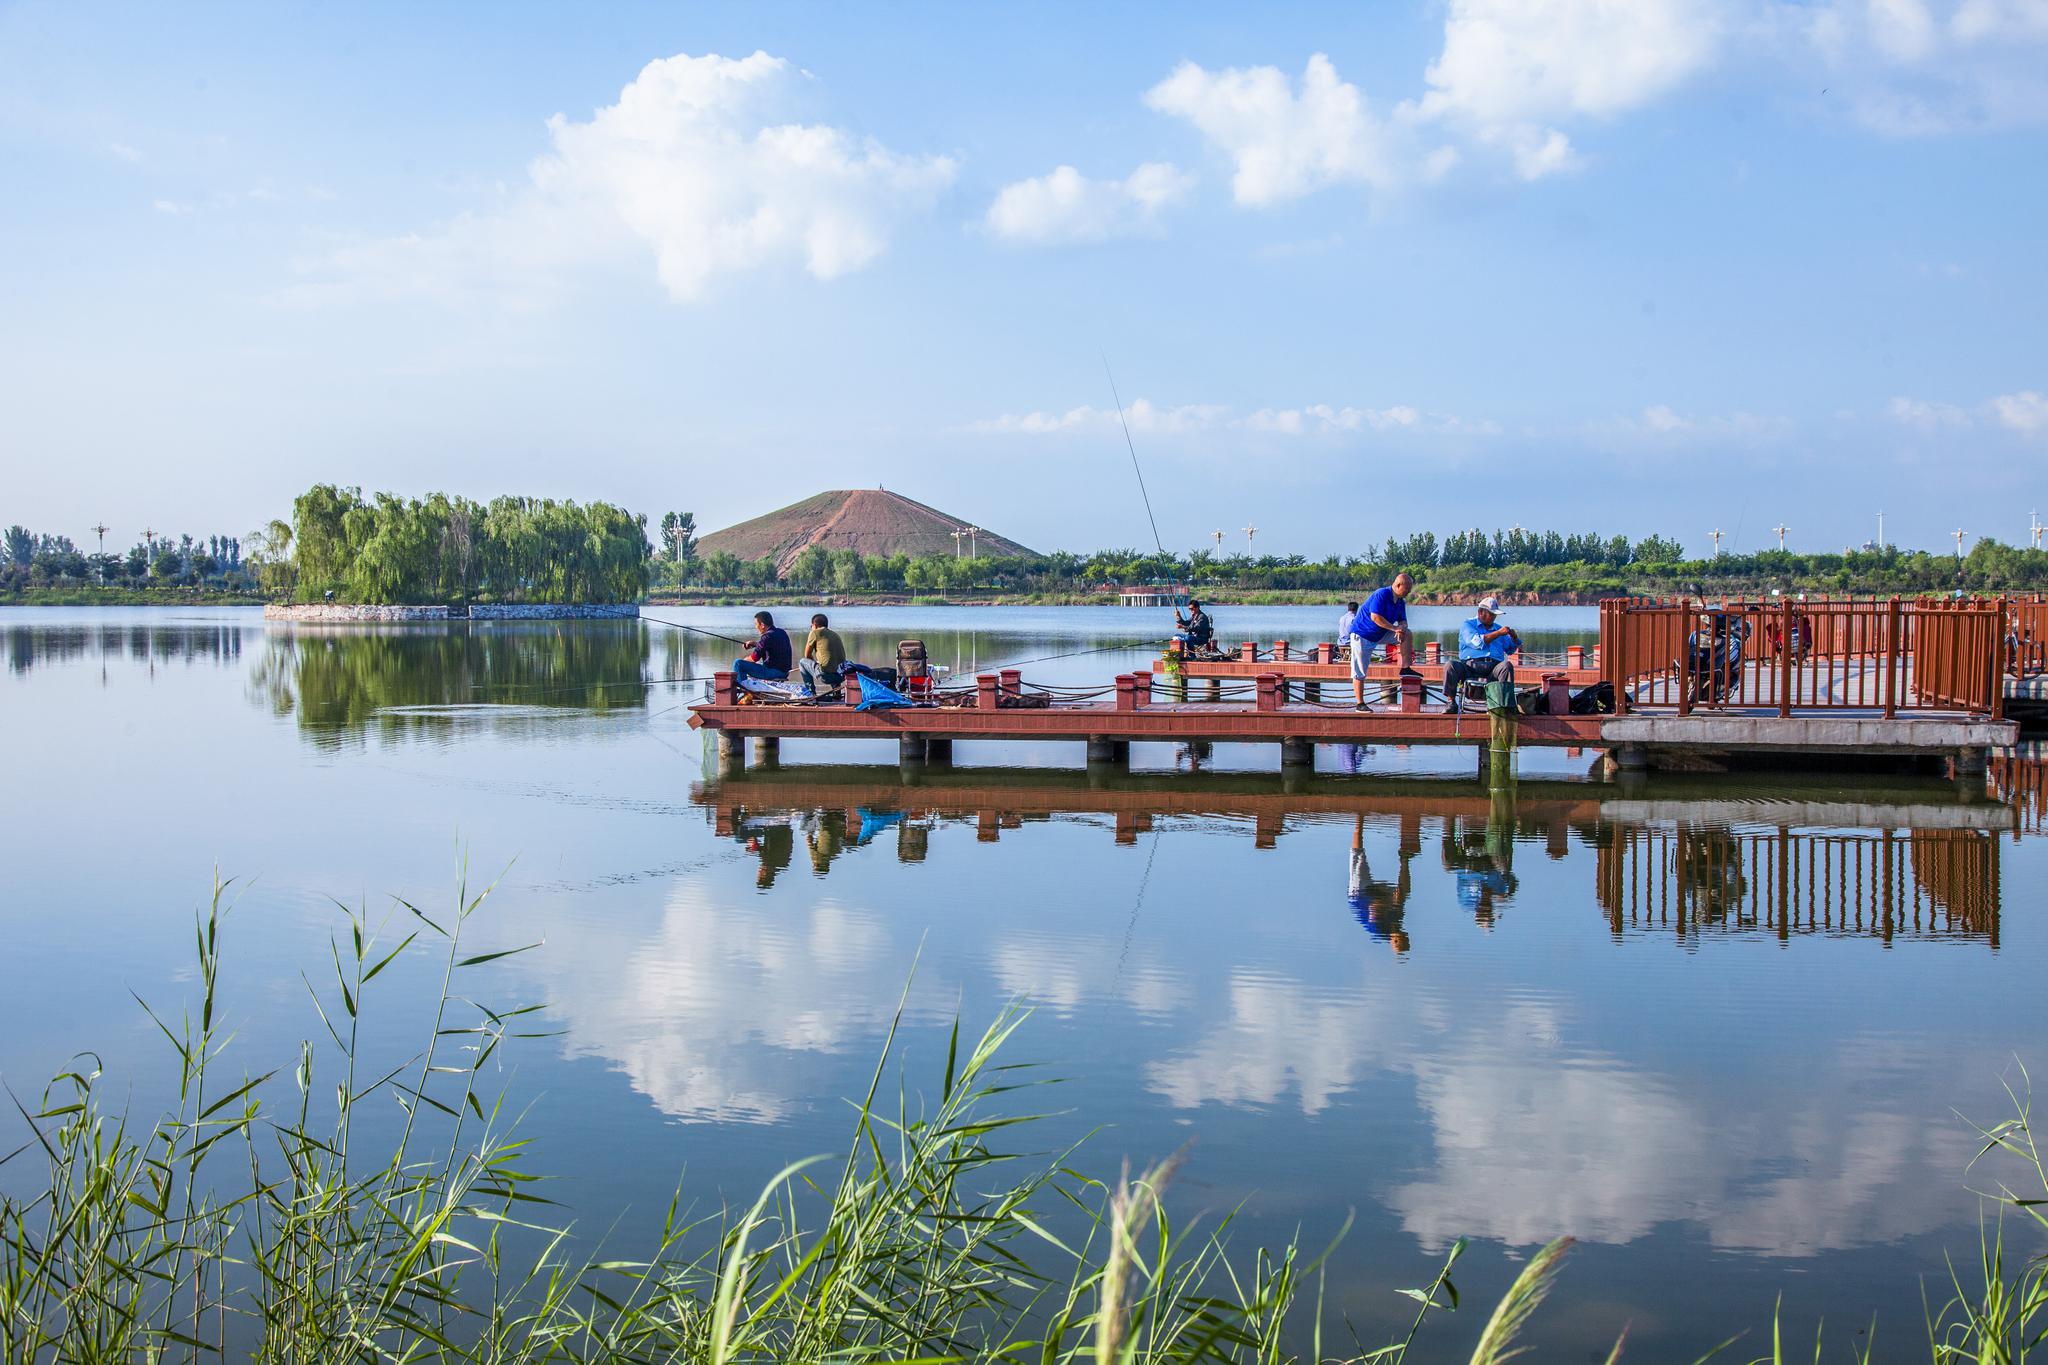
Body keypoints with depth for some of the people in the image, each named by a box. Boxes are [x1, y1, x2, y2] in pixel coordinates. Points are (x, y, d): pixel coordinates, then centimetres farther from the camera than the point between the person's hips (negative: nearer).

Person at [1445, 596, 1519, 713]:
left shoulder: (1498, 628, 26)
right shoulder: (1468, 625, 12)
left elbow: (1511, 649, 28)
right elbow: (1477, 642, -8)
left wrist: (1514, 638, 7)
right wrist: (1498, 633, -9)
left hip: (1493, 668, 2)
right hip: (1470, 665, -2)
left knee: (1507, 666, -30)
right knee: (1450, 666, -30)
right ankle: (1451, 701, -21)